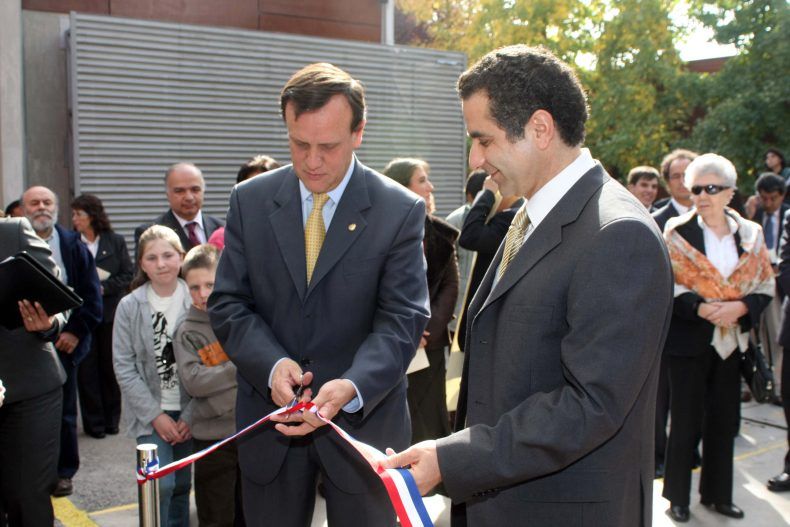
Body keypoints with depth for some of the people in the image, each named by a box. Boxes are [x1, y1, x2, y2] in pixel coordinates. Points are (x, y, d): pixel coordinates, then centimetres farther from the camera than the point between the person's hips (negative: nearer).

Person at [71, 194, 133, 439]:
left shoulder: (116, 241, 2)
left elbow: (128, 276, 1)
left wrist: (103, 287, -10)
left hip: (110, 313, 0)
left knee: (110, 366, 7)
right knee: (87, 368, 2)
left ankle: (111, 419, 19)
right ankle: (93, 421, 13)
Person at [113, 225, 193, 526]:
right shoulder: (130, 306, -5)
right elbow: (124, 367, -5)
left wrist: (190, 416, -9)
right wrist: (154, 415, -10)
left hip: (187, 412, 1)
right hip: (150, 412, -1)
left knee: (181, 486, 10)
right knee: (161, 484, -11)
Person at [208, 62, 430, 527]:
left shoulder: (401, 210, -8)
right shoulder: (250, 201, 1)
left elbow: (403, 319, -12)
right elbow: (228, 302, 0)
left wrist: (351, 387, -29)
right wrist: (271, 363, -18)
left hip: (364, 419, -2)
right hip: (271, 418, 3)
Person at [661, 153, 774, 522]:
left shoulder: (750, 234, 3)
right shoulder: (677, 232, -6)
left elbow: (765, 284, 4)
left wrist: (740, 307, -14)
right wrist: (698, 308, -23)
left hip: (730, 340, 4)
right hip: (690, 340, -3)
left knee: (723, 420, 12)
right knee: (686, 421, 4)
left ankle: (717, 493, 28)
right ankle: (678, 496, 18)